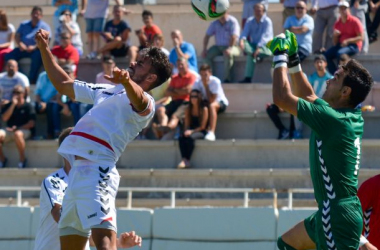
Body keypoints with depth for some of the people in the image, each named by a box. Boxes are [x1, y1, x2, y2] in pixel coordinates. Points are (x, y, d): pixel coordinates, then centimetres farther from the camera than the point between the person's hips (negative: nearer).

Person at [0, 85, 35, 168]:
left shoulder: (28, 106, 4)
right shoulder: (8, 106, 15)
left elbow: (31, 123, -3)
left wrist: (17, 128, -11)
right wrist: (13, 104, -4)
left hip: (24, 130, -4)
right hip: (9, 130, 4)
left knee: (17, 134, -41)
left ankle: (22, 159, -22)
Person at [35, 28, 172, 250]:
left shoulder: (145, 102, -3)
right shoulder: (107, 91, 25)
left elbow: (137, 99, -29)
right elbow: (63, 84, 36)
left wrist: (126, 81, -51)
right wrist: (44, 49, 31)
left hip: (97, 173, -9)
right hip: (78, 171, 9)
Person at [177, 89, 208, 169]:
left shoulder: (204, 109, -4)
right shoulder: (188, 109, 11)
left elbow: (203, 126, -7)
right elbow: (186, 124, 9)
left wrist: (192, 131, -17)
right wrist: (186, 131, -13)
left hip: (200, 132, -4)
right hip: (190, 131, 4)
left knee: (190, 137, -37)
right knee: (181, 138, -31)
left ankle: (186, 160, -38)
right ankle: (184, 160, -41)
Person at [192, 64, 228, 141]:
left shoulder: (215, 81, -24)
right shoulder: (198, 82, -10)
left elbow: (212, 100, -28)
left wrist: (206, 86, -28)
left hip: (220, 102, -5)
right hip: (206, 102, 5)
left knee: (212, 105, -39)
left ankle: (211, 133, -47)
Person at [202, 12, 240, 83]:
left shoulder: (232, 22, -11)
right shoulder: (215, 23, 6)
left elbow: (234, 37, -21)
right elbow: (207, 36, 5)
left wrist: (229, 49, -34)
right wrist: (204, 49, -9)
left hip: (231, 47, -5)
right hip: (218, 47, 5)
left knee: (228, 54, -38)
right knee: (206, 55, -20)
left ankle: (226, 78, -28)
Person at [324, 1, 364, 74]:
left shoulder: (354, 21, -4)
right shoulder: (337, 23, 11)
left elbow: (360, 38, -10)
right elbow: (335, 43, 13)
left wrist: (348, 41, -22)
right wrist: (335, 35, -9)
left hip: (353, 45, -6)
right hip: (340, 45, 6)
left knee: (339, 53, -36)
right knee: (326, 55, -19)